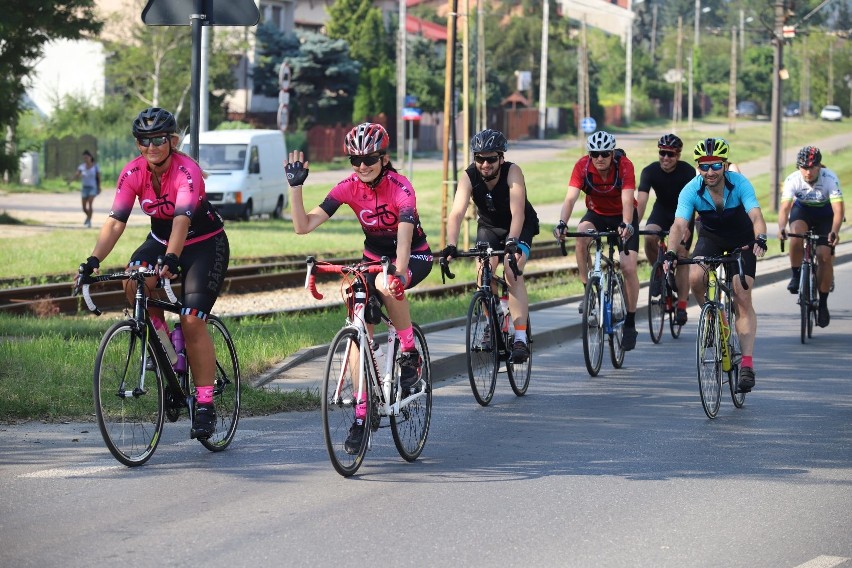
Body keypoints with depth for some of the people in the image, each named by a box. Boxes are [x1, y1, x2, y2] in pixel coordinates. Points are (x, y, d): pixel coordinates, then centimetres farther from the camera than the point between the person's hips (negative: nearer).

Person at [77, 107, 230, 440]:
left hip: (205, 244, -4)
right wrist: (94, 260, -37)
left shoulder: (186, 171, -28)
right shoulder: (133, 173, -14)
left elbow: (182, 219, -43)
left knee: (192, 320, -18)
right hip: (161, 239, 4)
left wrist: (171, 258, -60)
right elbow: (116, 221, -22)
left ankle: (205, 406, -9)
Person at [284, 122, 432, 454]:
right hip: (374, 257, 4)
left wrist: (398, 275, -55)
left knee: (386, 284, -38)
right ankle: (361, 415, -3)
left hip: (414, 257, -4)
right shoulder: (349, 188, -15)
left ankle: (410, 355, -16)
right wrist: (295, 187, -31)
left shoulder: (400, 188, -26)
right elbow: (303, 225, -20)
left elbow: (404, 237, -39)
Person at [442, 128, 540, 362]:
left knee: (512, 272, -24)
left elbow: (518, 212, -41)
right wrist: (451, 245, -51)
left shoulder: (512, 172, -31)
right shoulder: (469, 177, -25)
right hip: (489, 226, 3)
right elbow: (456, 213, -36)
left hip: (520, 227, -3)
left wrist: (512, 242, -57)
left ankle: (521, 338, -24)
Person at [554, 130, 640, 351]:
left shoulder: (624, 166, -27)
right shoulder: (582, 166, -23)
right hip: (597, 214, 2)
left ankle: (630, 323, 0)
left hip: (623, 217, -1)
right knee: (581, 235, -33)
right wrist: (562, 223, -50)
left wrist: (626, 225, -55)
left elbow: (627, 201, -37)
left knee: (628, 267, -15)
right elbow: (570, 198, -33)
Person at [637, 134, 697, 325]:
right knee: (650, 237, -29)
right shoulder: (650, 171, -21)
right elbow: (641, 201, -30)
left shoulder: (687, 171, -26)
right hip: (662, 210, 2)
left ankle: (682, 306, -1)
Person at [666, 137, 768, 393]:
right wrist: (671, 252, -53)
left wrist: (760, 239, -61)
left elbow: (756, 216, -40)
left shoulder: (740, 184, -29)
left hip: (742, 239, -2)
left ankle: (747, 363, -14)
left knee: (743, 299, -14)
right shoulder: (691, 190, -26)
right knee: (695, 278, -28)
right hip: (710, 237, 2)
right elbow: (679, 225, -34)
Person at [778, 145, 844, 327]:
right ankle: (796, 276, -14)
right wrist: (781, 228, -55)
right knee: (796, 232, -33)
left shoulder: (830, 178, -31)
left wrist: (834, 232, -54)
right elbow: (785, 206, -35)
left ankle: (823, 303, -2)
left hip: (825, 215, -1)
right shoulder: (792, 180, -27)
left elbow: (838, 209, -37)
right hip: (802, 211, 1)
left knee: (825, 255, -15)